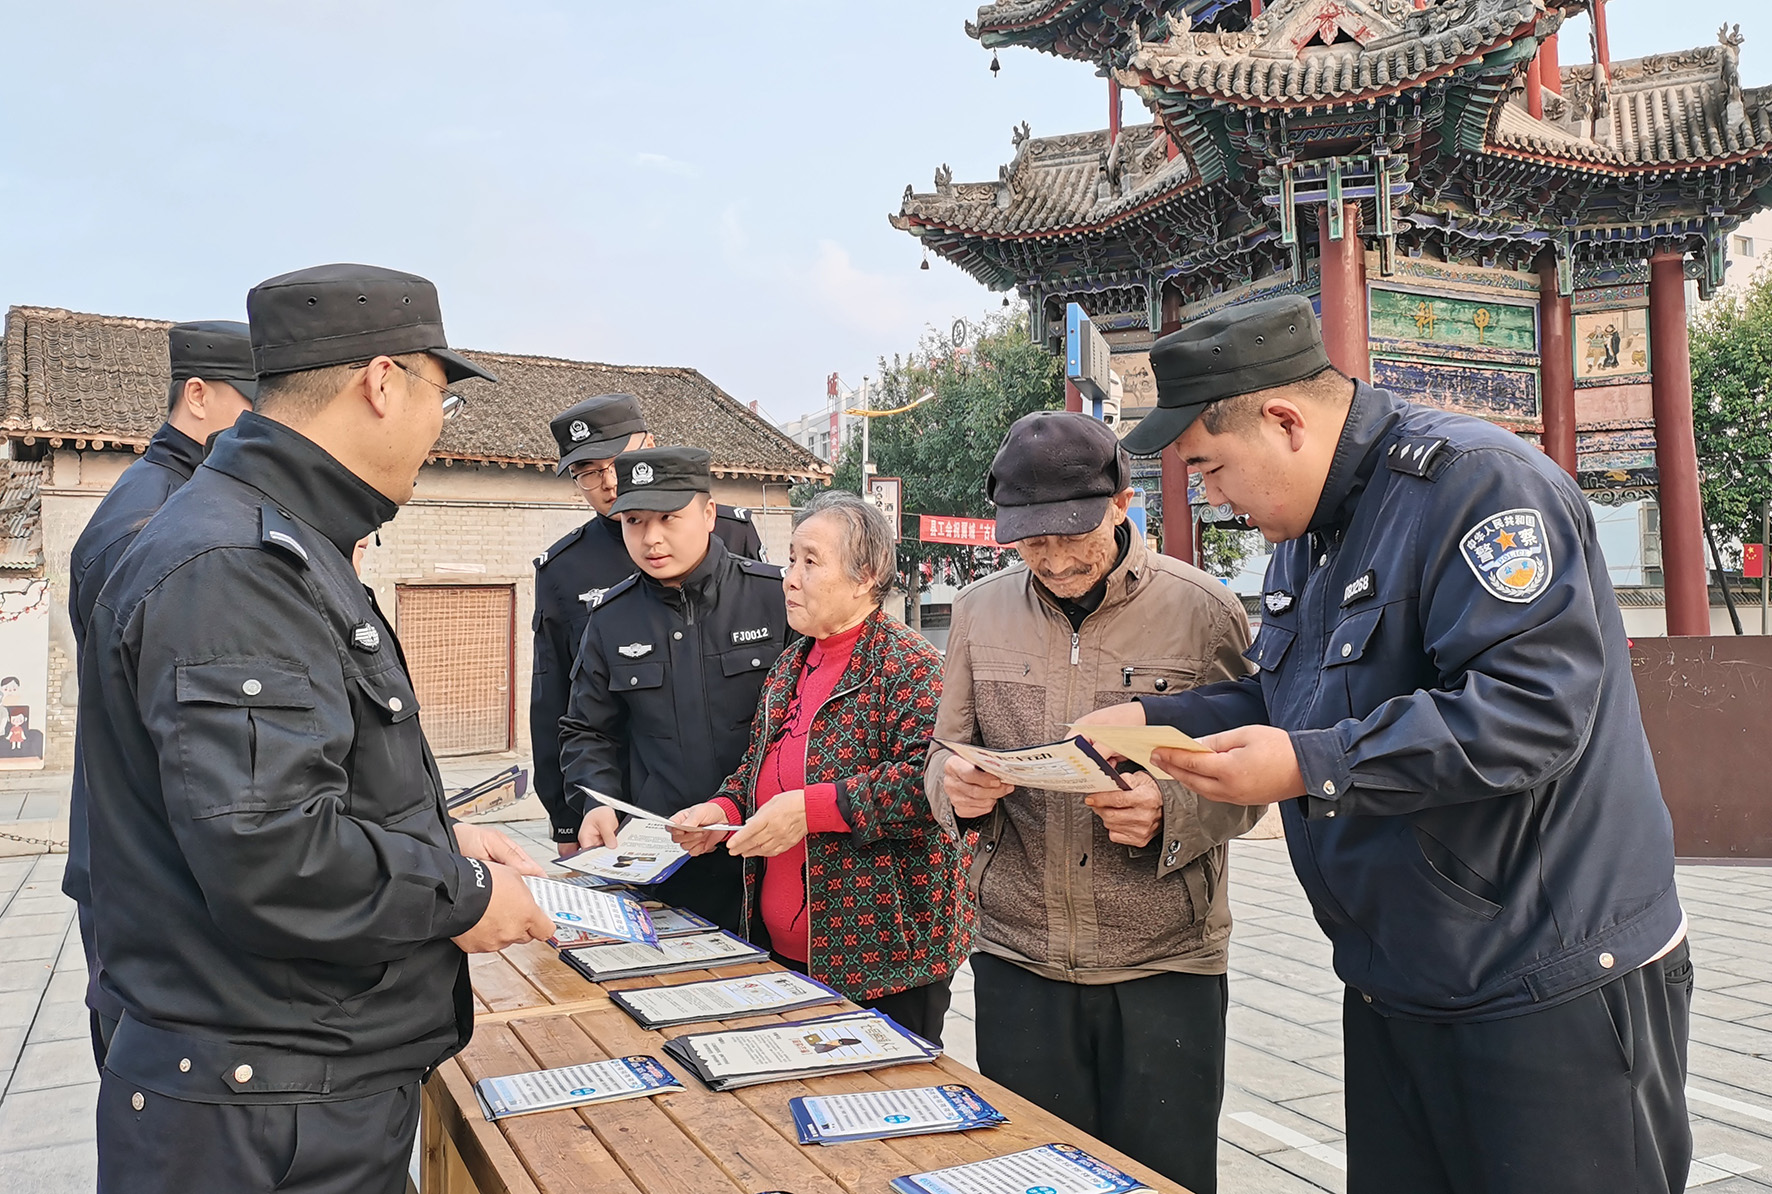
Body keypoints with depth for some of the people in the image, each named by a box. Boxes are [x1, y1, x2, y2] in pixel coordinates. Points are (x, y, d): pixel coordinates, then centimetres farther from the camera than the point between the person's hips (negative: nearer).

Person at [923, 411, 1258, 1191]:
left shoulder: (1202, 610, -7)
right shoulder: (979, 610, 3)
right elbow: (945, 754, 10)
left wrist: (1171, 813, -22)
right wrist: (957, 787, -13)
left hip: (1166, 964, -2)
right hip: (1016, 957, 3)